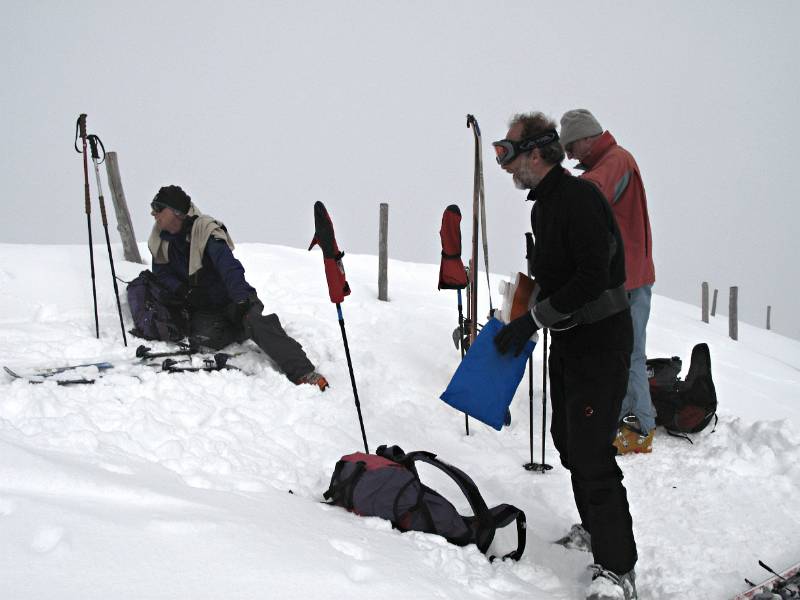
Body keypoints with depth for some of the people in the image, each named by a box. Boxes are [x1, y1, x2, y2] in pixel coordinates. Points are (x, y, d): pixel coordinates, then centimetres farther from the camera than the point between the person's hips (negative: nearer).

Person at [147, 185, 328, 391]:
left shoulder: (206, 231, -15)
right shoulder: (160, 239, 4)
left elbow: (229, 267, -25)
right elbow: (161, 273, 7)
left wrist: (241, 300, -40)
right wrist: (182, 290, -15)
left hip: (232, 299, -4)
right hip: (202, 308, 4)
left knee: (253, 320, -34)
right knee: (203, 335, -31)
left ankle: (303, 372, -41)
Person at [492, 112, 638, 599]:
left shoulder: (579, 197, -20)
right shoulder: (544, 203, 12)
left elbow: (592, 277, -27)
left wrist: (534, 319, -23)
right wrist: (525, 325, 15)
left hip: (601, 344, -10)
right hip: (568, 341, 10)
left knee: (591, 453, -13)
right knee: (568, 440, 20)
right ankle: (594, 528, 38)